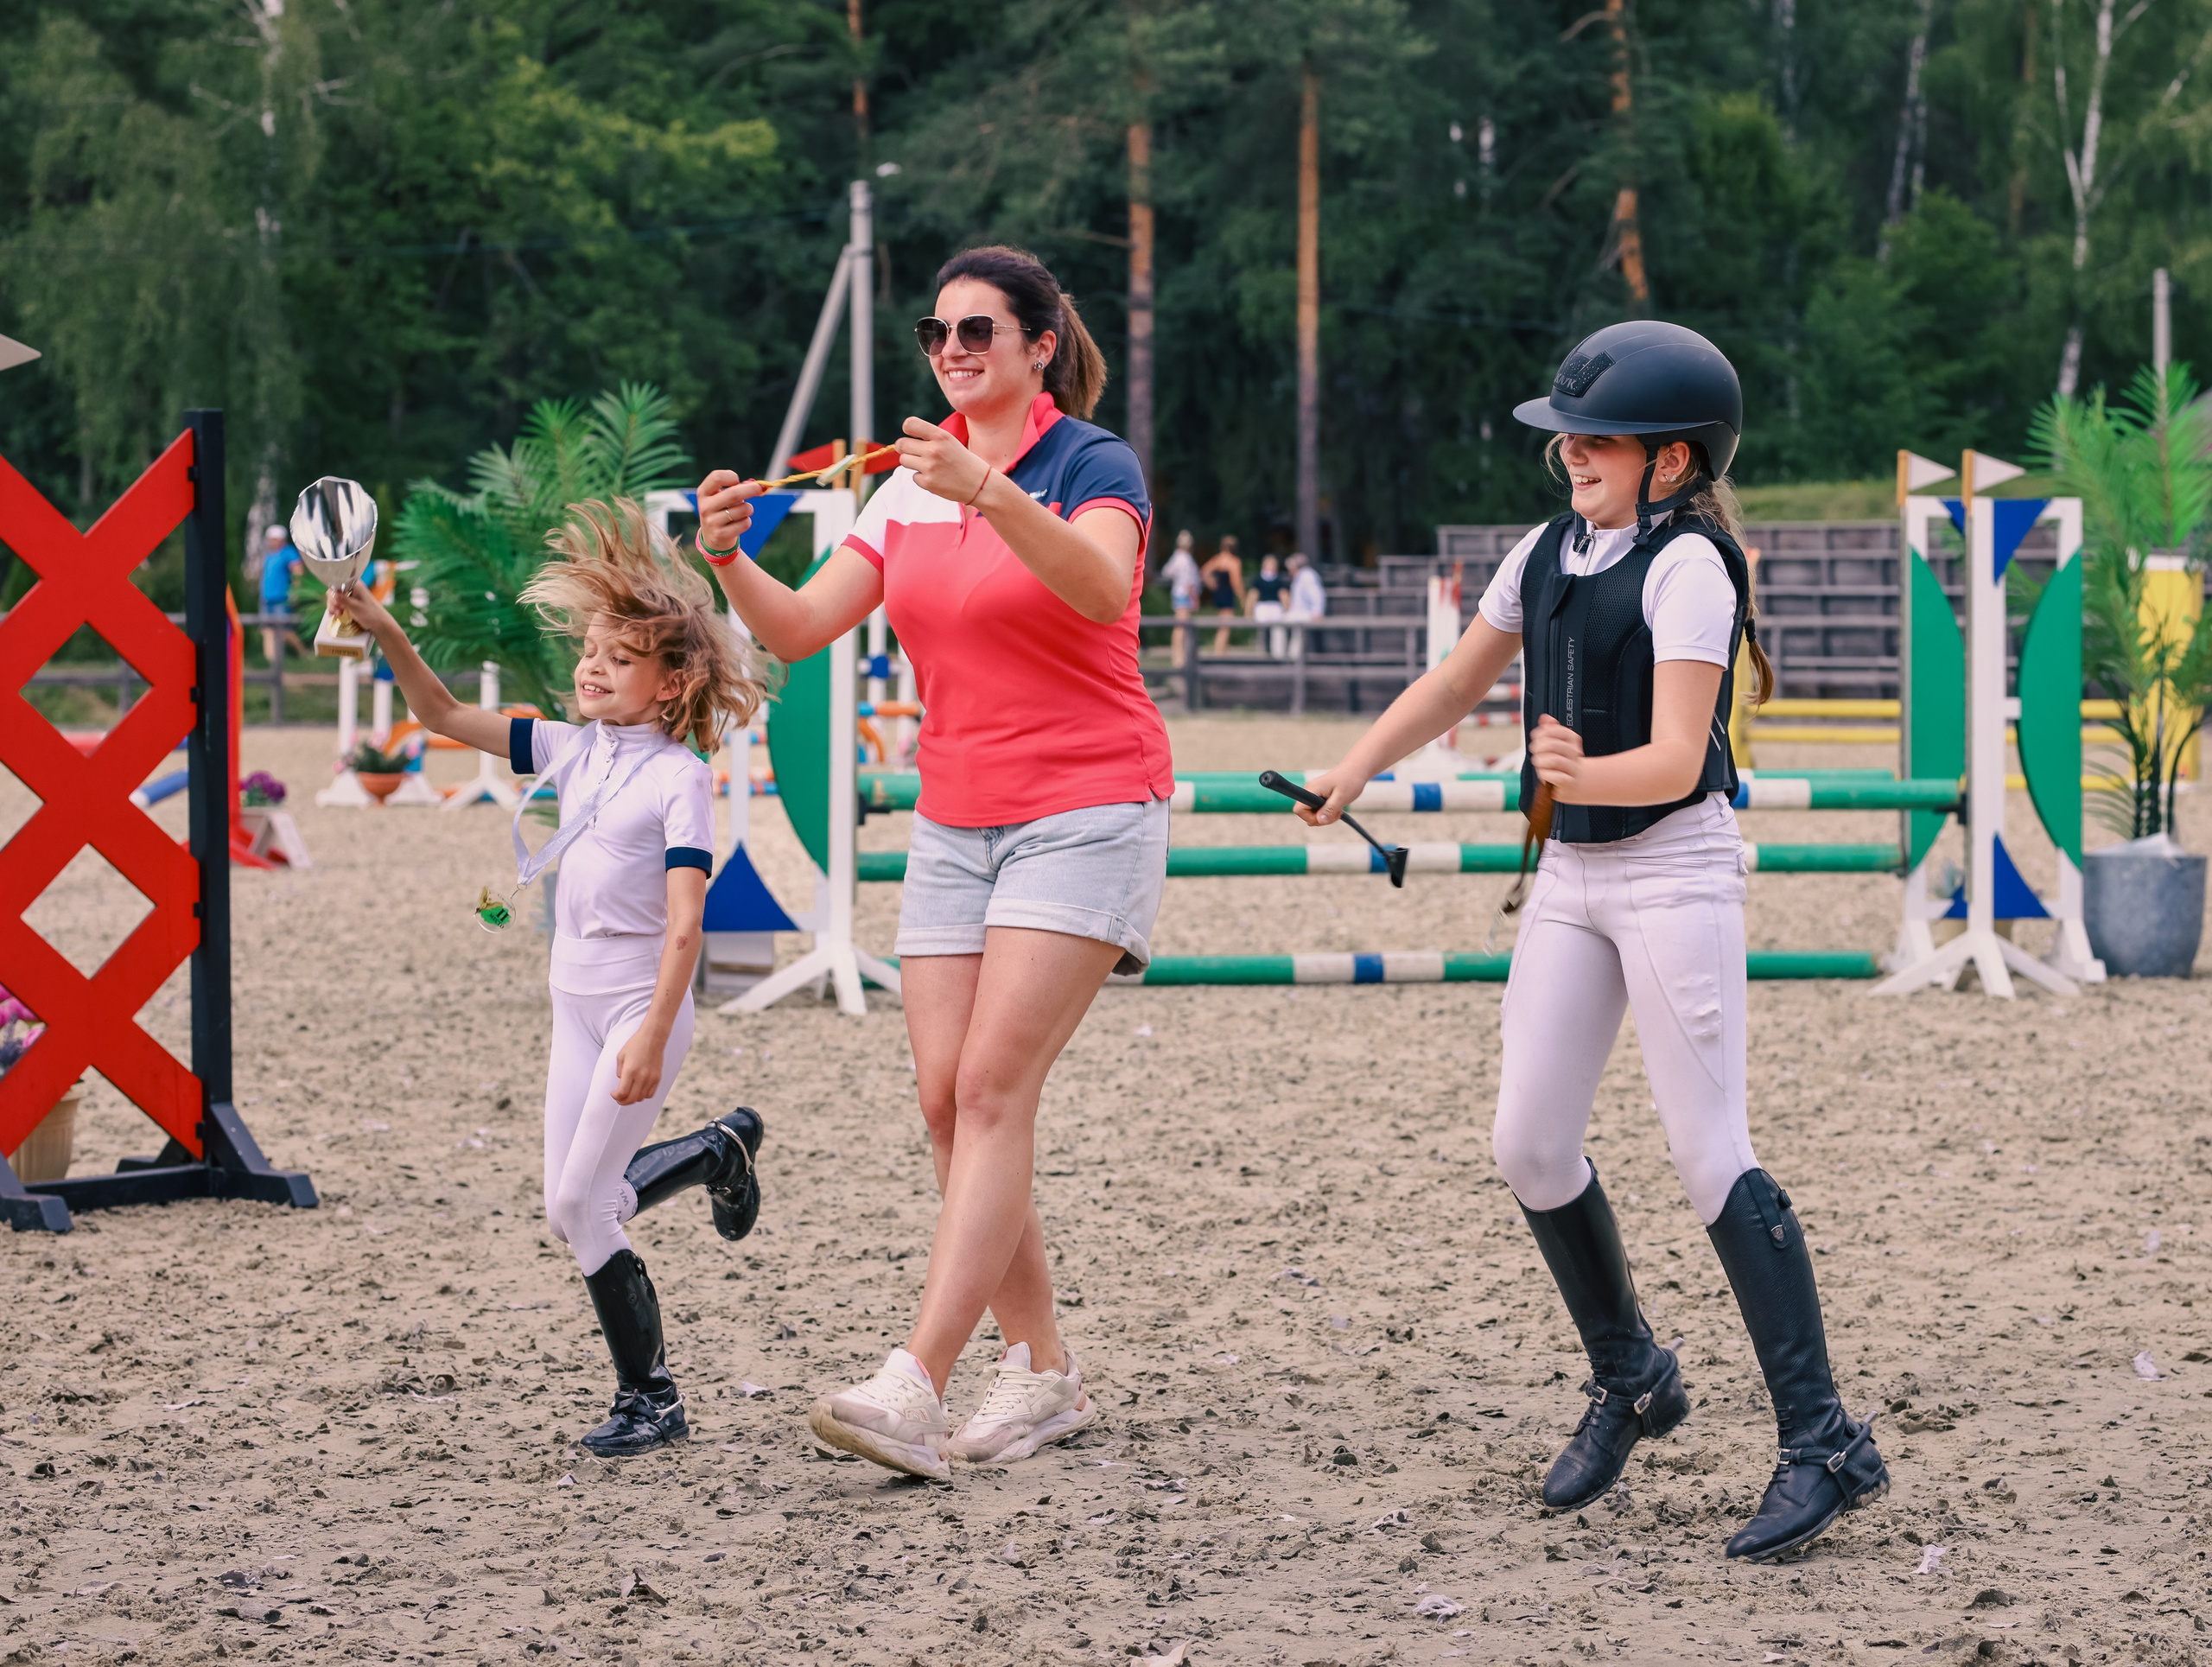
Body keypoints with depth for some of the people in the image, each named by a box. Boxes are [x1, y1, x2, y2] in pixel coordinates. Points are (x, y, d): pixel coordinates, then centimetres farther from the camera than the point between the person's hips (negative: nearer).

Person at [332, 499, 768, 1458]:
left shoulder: (680, 774, -12)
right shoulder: (573, 749, 7)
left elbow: (684, 923, -18)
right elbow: (446, 716, 9)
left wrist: (655, 1034, -25)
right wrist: (384, 632, -5)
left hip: (642, 1005, -7)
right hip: (576, 1004, 7)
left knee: (578, 1208, -9)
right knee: (571, 1212, 8)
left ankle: (648, 1398, 4)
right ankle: (718, 1150, 32)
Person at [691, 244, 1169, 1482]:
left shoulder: (1093, 463, -7)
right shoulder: (911, 486, 12)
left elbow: (1103, 587, -29)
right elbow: (801, 628, 6)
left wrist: (993, 493, -42)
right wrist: (732, 560, -14)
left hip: (1086, 813, -6)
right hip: (956, 823, 7)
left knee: (995, 1088, -16)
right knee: (947, 1099, -2)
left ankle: (917, 1390, -24)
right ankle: (1043, 1374, 10)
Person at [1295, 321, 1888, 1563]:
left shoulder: (1689, 566, -14)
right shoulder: (1550, 554, 9)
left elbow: (1675, 758, -23)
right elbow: (1458, 682, 20)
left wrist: (1586, 774, -41)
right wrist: (1352, 774, 11)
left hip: (1677, 869, -8)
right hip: (1573, 873, 8)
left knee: (1711, 1156, -12)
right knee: (1531, 1143, 5)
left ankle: (1827, 1444, -11)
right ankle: (1630, 1380, 26)